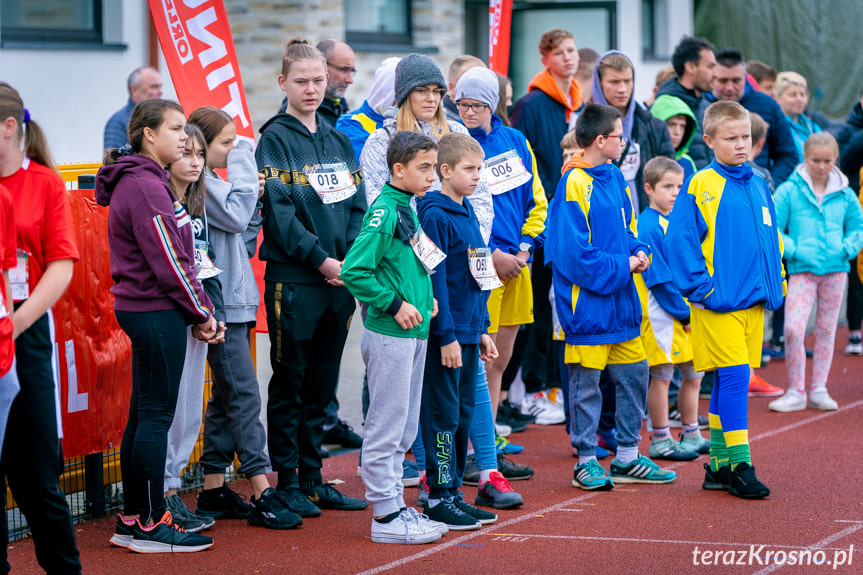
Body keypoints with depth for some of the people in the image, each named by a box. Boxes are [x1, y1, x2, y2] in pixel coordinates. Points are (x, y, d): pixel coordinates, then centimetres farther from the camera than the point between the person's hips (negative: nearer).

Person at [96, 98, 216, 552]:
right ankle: (151, 525, 0)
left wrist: (198, 312, 11)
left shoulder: (143, 182, 16)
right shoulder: (145, 187, -16)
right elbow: (168, 262, -18)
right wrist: (202, 312, -8)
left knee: (143, 415, 13)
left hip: (143, 310, 10)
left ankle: (132, 521, 19)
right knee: (156, 416, -5)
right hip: (157, 313, -10)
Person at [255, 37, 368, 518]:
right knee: (290, 384, 1)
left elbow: (358, 205, 10)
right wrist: (321, 260, -17)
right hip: (292, 279, -6)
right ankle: (288, 483, 7)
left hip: (341, 277, 6)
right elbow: (279, 211, -13)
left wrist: (353, 257, -6)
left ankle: (313, 479, 18)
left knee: (322, 386, 11)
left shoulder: (339, 141, 13)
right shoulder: (276, 139, -5)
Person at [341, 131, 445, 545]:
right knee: (386, 427, -3)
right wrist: (395, 304, -18)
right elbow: (354, 271, -22)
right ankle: (386, 515, 2)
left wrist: (424, 296, 9)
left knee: (405, 427, 15)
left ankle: (394, 505, 23)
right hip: (388, 335, -9)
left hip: (413, 333, 9)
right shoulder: (384, 212, -16)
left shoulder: (408, 209, 12)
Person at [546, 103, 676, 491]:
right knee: (586, 380, 0)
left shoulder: (614, 178, 11)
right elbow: (574, 250, -20)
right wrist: (622, 267, -16)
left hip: (620, 297, 9)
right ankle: (585, 462, 10)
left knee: (635, 374, 12)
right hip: (587, 298, -9)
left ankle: (627, 458, 22)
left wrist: (639, 251, 1)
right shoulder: (574, 184, -16)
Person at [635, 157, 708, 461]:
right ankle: (660, 441, 7)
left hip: (688, 313, 8)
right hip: (661, 315, -8)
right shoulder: (647, 227, -14)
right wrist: (684, 313, -16)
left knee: (693, 375, 14)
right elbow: (659, 279, -17)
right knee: (661, 376, -1)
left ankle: (692, 435, 27)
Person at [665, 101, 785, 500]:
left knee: (729, 380, 11)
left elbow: (771, 235, 21)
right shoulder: (700, 186, -7)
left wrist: (777, 281, 11)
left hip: (755, 300, 6)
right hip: (719, 302, -6)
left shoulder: (759, 187, 13)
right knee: (734, 376, -12)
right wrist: (701, 288, -13)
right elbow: (680, 238, -9)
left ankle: (719, 464, 17)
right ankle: (739, 465, -9)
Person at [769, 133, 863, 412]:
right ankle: (796, 392, 0)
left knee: (826, 330, 8)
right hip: (802, 270, -3)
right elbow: (773, 228, -3)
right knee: (793, 329, -13)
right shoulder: (789, 191, -1)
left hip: (835, 269, 3)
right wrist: (793, 250, -14)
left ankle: (819, 390, 18)